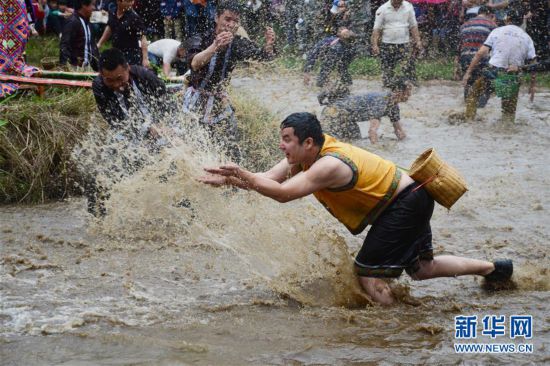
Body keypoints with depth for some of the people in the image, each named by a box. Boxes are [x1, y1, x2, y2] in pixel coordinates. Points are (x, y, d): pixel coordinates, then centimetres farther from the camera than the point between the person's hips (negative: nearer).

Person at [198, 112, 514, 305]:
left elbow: (283, 193, -36)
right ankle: (494, 268, 34)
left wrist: (243, 175, -31)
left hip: (405, 205, -10)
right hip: (410, 201, 10)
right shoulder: (308, 154, -3)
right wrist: (229, 180, -12)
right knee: (423, 269, 23)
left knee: (368, 273, -13)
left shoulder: (329, 165, -30)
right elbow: (268, 179, -1)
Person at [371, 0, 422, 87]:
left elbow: (413, 26, 8)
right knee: (387, 70, 2)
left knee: (409, 66, -4)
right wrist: (375, 45, -13)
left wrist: (418, 41, 1)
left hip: (404, 44, 2)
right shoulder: (382, 9, -5)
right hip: (388, 44, -2)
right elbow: (377, 29, -5)